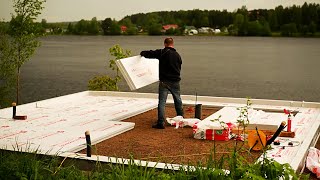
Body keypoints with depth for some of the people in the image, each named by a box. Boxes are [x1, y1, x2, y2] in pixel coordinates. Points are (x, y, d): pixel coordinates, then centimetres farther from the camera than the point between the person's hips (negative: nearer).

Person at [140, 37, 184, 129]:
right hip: (175, 81, 4)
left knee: (162, 102, -3)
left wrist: (143, 53, 10)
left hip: (164, 81, -4)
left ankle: (161, 122, -11)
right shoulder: (177, 55, 4)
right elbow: (179, 68, 13)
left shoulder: (161, 52, -9)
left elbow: (150, 53, -11)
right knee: (178, 100, 21)